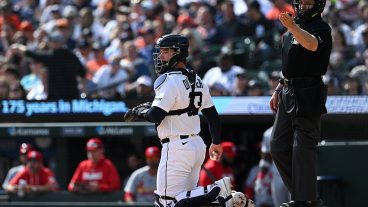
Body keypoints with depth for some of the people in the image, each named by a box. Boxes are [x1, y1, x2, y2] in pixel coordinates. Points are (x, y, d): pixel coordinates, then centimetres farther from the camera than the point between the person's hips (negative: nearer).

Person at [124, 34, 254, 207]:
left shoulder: (169, 81, -13)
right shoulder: (196, 81, 13)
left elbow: (155, 116, -20)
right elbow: (212, 115, 18)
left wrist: (139, 112, -1)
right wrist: (216, 142, 28)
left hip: (177, 147, -9)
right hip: (198, 145, 9)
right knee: (185, 193, 16)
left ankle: (219, 190, -17)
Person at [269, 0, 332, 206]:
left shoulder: (322, 28, -7)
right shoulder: (295, 28, 20)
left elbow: (312, 45, -31)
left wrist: (292, 27, -43)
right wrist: (278, 90, 21)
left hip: (309, 94, -9)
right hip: (289, 93, 9)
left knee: (303, 147, -11)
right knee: (278, 147, 10)